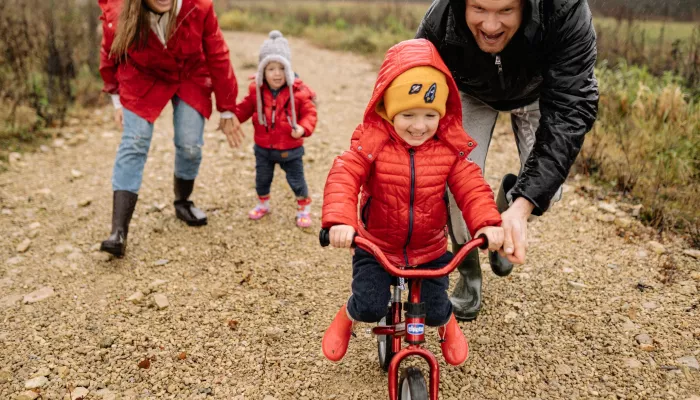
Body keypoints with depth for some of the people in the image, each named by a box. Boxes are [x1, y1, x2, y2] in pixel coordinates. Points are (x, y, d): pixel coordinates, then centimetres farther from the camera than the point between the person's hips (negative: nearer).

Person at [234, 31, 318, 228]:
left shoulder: (299, 91, -15)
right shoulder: (257, 90, -6)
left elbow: (309, 113, -13)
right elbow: (245, 109, 5)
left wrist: (303, 128, -30)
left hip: (290, 149, -3)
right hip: (263, 148, 3)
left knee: (296, 180, 9)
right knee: (262, 179, 20)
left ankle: (304, 208, 30)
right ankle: (263, 204, 44)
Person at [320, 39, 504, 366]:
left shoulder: (449, 148, -10)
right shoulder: (372, 142, -17)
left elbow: (471, 188, -14)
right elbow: (343, 178, -28)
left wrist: (488, 223, -33)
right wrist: (339, 220, -46)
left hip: (430, 250, 2)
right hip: (376, 246, -1)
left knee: (435, 310, 3)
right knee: (369, 306, -12)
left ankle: (448, 325, 43)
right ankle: (347, 318, 26)